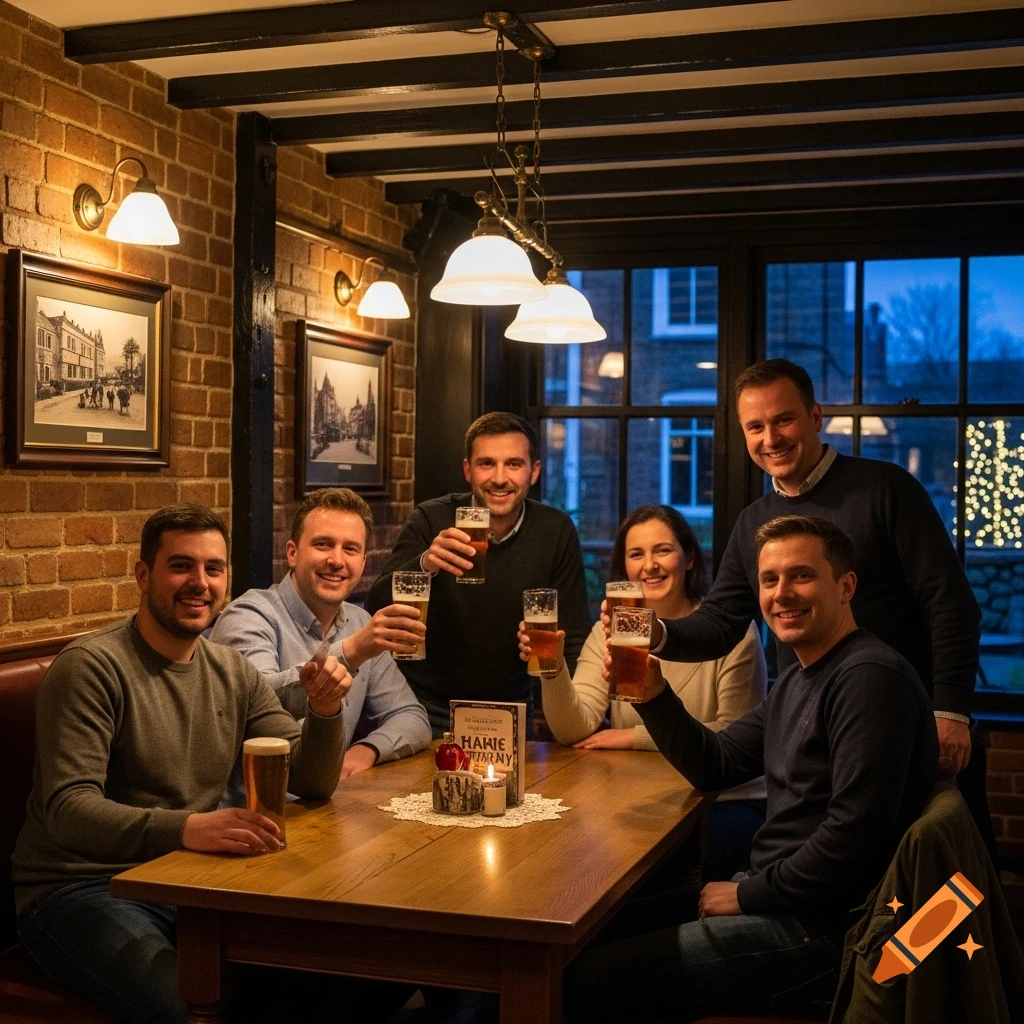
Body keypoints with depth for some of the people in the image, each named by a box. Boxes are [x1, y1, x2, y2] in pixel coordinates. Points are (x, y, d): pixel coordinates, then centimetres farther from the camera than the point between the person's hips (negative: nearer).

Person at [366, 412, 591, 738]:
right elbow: (376, 612, -18)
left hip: (510, 711, 2)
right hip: (429, 711, -1)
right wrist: (424, 564, -36)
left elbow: (574, 642, -3)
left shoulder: (556, 531, -6)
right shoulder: (431, 521, -11)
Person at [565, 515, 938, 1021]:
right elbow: (715, 765, 14)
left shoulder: (870, 676, -20)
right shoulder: (797, 680, 13)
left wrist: (749, 895, -15)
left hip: (820, 928, -10)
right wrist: (654, 695, -2)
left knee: (587, 981, -12)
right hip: (771, 895, 10)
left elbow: (853, 833, -26)